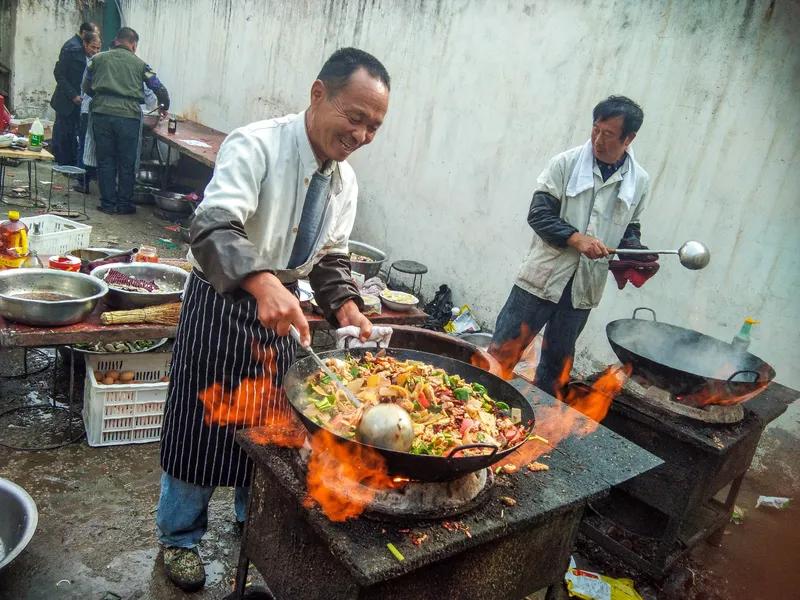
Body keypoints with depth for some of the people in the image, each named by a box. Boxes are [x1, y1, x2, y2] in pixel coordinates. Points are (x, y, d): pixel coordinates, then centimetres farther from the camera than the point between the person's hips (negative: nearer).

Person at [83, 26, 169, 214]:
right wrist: (164, 107, 29)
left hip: (102, 113, 2)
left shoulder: (98, 59, 13)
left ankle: (108, 204, 12)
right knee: (126, 163, 7)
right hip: (128, 116, -1)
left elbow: (86, 87, 16)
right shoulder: (139, 63, 9)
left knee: (105, 161, 9)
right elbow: (160, 89, 10)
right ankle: (124, 204, 13)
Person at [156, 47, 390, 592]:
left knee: (270, 425, 19)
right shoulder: (255, 146, -23)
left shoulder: (345, 180, -1)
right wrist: (262, 281, -55)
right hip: (222, 305, -6)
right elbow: (214, 229, -37)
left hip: (281, 307, 6)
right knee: (204, 425, 8)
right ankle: (180, 537, 34)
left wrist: (346, 306, -9)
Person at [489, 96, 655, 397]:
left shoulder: (639, 181, 6)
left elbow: (630, 229, 17)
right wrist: (576, 238, -23)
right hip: (543, 275, -3)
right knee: (503, 350, -2)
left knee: (557, 363, 15)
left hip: (584, 287, 4)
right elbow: (538, 213, -9)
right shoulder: (566, 163, -5)